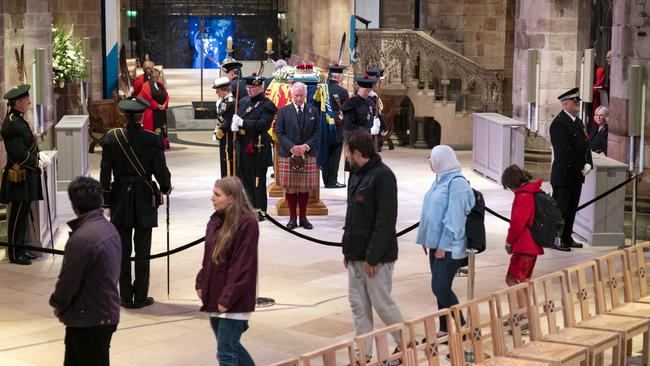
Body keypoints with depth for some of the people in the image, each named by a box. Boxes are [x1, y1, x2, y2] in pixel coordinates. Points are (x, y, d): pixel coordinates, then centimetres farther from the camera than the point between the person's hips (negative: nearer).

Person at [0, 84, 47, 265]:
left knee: (23, 213, 16)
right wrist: (38, 163, -12)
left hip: (27, 175, 10)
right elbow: (19, 154, -23)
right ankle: (15, 254, 8)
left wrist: (39, 155, 4)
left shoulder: (18, 120, 11)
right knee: (18, 215, -1)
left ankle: (20, 249, 26)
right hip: (19, 177, -10)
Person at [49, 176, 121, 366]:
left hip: (88, 320, -8)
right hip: (107, 313, 8)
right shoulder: (109, 228, 4)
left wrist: (57, 305, 2)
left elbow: (68, 281, -19)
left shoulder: (82, 238, -25)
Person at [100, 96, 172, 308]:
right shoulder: (152, 140, -11)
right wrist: (165, 188, 12)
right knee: (142, 250, 5)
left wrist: (105, 199, 6)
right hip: (145, 199, -1)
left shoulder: (112, 138, -6)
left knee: (123, 250, 8)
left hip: (120, 198, 1)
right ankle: (141, 297, 8)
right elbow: (161, 171, -8)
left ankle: (125, 297, 13)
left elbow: (105, 172, -3)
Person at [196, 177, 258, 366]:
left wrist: (228, 298, -19)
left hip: (233, 301, -8)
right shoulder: (215, 221, 9)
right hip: (214, 296, 8)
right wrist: (201, 284, 6)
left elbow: (244, 265, -18)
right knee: (231, 346, 18)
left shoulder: (247, 223, -16)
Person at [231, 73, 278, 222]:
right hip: (243, 146, 7)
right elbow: (236, 117, 16)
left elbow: (264, 124, -21)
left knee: (258, 180, -1)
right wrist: (234, 124, -8)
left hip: (258, 148, -7)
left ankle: (261, 210, 6)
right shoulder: (244, 101, 13)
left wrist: (243, 123, -22)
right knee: (245, 177, 12)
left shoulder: (266, 105, -9)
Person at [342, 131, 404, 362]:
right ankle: (363, 353, 19)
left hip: (377, 257, -9)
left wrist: (372, 257, -22)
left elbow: (385, 221, -22)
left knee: (381, 303, -1)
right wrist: (348, 250, 14)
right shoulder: (356, 175, 12)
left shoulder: (382, 176, -17)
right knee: (358, 305, 11)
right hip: (356, 256, 9)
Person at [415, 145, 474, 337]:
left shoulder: (457, 183, -15)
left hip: (449, 247, -9)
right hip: (437, 243, 9)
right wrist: (425, 239, 16)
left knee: (440, 288, -11)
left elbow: (454, 218, -20)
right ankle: (444, 329, 19)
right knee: (441, 288, 11)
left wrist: (443, 245, -21)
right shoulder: (440, 180, 14)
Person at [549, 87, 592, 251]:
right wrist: (582, 166, -17)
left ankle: (567, 238, 23)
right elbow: (565, 150, -21)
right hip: (564, 174, -9)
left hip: (577, 175, 9)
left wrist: (588, 164, -2)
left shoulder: (578, 122, 14)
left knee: (572, 208, 14)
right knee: (560, 207, -1)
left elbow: (585, 144, 14)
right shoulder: (558, 123, -15)